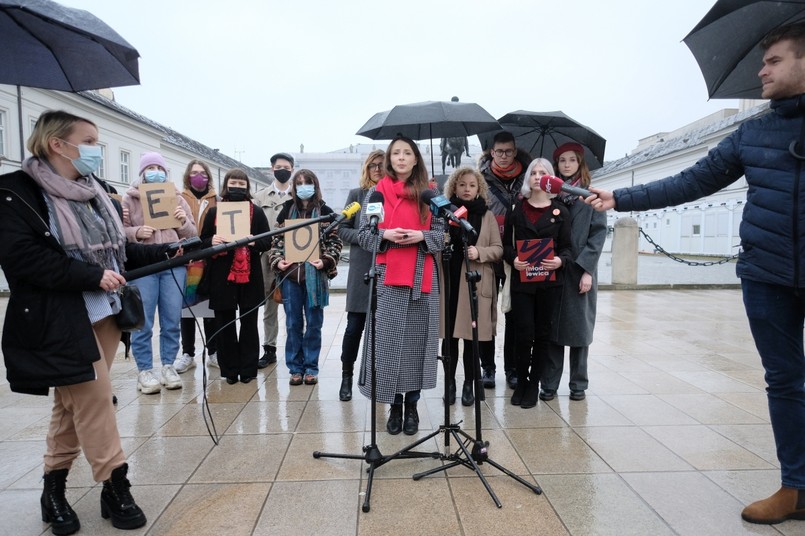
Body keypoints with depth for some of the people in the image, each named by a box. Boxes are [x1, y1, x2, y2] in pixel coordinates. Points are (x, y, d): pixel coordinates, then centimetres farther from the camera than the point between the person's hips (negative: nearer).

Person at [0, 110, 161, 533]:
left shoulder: (92, 193, 14)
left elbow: (118, 251, 16)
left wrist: (167, 253, 3)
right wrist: (93, 276, -21)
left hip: (104, 313, 7)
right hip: (61, 320, -7)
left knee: (75, 404, 14)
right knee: (94, 399, -4)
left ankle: (54, 489, 28)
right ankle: (116, 488, 9)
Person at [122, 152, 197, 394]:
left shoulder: (177, 199, 13)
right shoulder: (130, 198, 5)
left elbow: (192, 234, 12)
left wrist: (184, 222, -8)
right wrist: (136, 232, -17)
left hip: (174, 265, 3)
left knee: (172, 319, 7)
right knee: (143, 322, 1)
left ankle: (168, 366, 19)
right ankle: (144, 371, 12)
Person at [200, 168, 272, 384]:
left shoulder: (256, 212, 6)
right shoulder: (214, 212, 8)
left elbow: (267, 242, 4)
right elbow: (203, 241, 8)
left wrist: (255, 241, -17)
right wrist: (212, 241, -14)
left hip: (249, 276, 0)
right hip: (222, 276, 1)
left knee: (249, 322, 6)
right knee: (224, 323, 5)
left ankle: (248, 369, 17)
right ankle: (230, 370, 16)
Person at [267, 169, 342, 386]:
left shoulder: (325, 212, 1)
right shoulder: (286, 211, 8)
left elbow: (335, 242, 0)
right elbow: (277, 240, 9)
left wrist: (326, 261, -15)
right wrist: (277, 261, -6)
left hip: (315, 275, -2)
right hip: (290, 274, 2)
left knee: (313, 323, 6)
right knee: (293, 323, 7)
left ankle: (310, 367, 17)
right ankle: (295, 367, 18)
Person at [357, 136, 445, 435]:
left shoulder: (428, 193, 11)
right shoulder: (377, 192, 7)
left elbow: (441, 233, 10)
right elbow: (363, 233, 6)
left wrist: (421, 236, -10)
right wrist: (385, 235, -13)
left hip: (422, 277, 1)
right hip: (388, 277, -1)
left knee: (417, 340, 3)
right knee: (389, 341, -2)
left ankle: (411, 406, 17)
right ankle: (394, 407, 14)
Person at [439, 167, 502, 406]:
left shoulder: (487, 215, 9)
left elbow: (498, 249, 5)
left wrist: (479, 252, -13)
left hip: (476, 283, 0)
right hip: (448, 280, 0)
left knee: (472, 334, 2)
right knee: (448, 334, 3)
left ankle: (469, 384, 15)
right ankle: (450, 383, 16)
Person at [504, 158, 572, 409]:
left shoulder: (560, 211, 7)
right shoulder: (517, 209, 9)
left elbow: (566, 247, 6)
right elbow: (507, 243, 7)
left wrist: (561, 260, -15)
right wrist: (513, 259, -13)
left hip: (550, 280, 1)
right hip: (521, 280, 0)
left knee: (543, 334, 6)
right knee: (525, 334, -2)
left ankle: (533, 384, 19)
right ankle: (521, 382, 16)